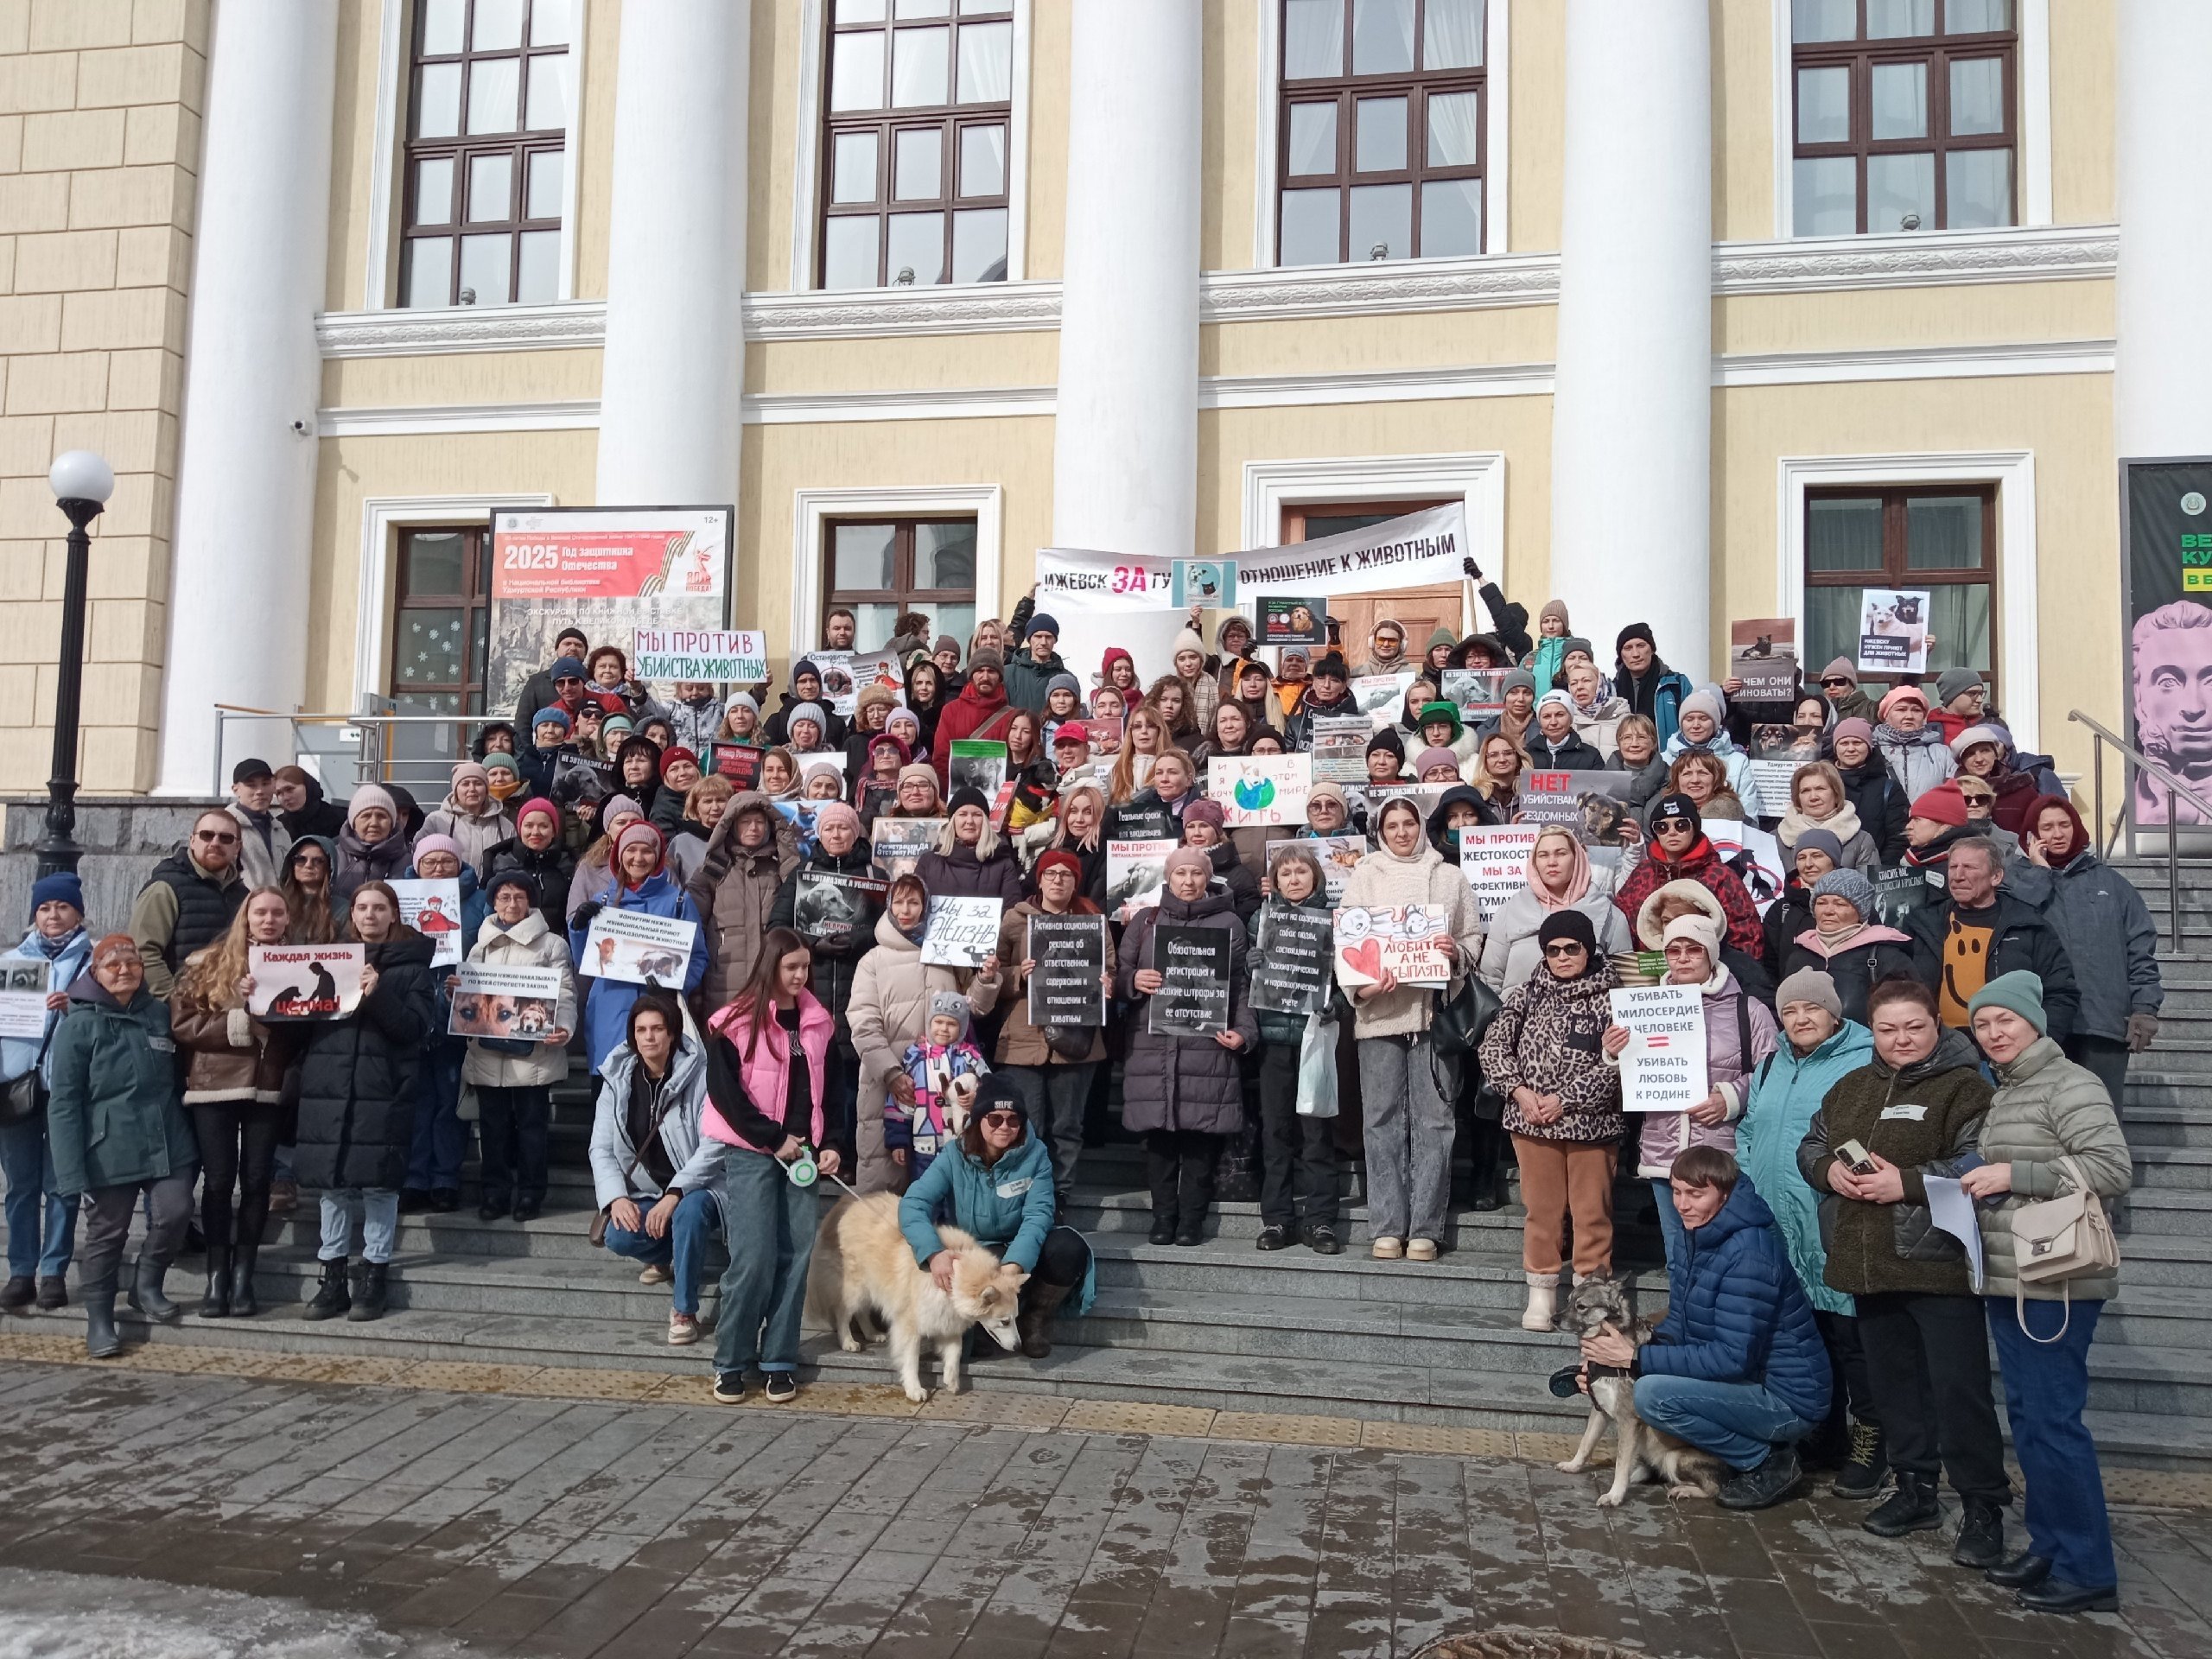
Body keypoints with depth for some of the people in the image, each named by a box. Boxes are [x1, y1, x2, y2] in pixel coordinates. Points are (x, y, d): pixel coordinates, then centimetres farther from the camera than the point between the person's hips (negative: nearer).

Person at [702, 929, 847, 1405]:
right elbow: (723, 1091, -10)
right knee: (754, 1258, -9)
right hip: (750, 1152, -4)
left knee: (796, 1254, 1)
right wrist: (774, 1139, -11)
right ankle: (731, 1362, 5)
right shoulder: (736, 1022, -6)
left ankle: (779, 1361, 10)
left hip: (802, 1152, 5)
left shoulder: (818, 1022, 9)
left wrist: (832, 1144, 2)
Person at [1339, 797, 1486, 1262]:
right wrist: (1361, 985, -13)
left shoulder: (1449, 878, 14)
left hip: (1433, 1010, 0)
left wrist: (1457, 952, -10)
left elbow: (1474, 939, 13)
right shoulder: (1364, 878, 12)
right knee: (1384, 1120, 1)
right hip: (1378, 1011, 0)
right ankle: (1387, 1228, 5)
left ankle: (1425, 1229, 3)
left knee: (1433, 1120, -1)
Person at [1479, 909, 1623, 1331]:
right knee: (1541, 1208, 9)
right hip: (1532, 1122, 3)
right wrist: (1519, 1091, -8)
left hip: (1591, 1122, -2)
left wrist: (1565, 1100, -14)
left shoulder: (1609, 997, -3)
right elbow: (1494, 1046, 6)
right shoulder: (1528, 993, 7)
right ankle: (1542, 1294, 19)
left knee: (1592, 1210, 4)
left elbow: (1615, 1063, -10)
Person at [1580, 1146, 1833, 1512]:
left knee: (1652, 1394, -23)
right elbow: (1679, 1322, 9)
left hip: (1788, 1400, -10)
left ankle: (1769, 1464, -5)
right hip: (1754, 1383, 10)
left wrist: (1636, 1358, -24)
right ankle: (1761, 1445, 10)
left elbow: (1733, 1358, -27)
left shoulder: (1749, 1255, -23)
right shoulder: (1707, 1237, 7)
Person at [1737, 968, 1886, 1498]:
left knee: (1848, 1335, -1)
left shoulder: (1865, 1063, -7)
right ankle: (1820, 1436, 26)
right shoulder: (1770, 1068, 17)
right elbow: (1747, 1131, 23)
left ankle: (1869, 1441, 11)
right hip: (1775, 1230, 7)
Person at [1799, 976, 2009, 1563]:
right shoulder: (1851, 1088, 15)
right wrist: (1829, 1170, -2)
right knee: (1895, 1384, 15)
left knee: (1959, 1390, -5)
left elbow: (1979, 1163, -17)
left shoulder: (1963, 1087, -6)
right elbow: (1811, 1145, 19)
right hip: (1870, 1266, 7)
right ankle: (1916, 1492, 28)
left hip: (1939, 1267, -7)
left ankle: (1983, 1508, 6)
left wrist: (1908, 1183, -21)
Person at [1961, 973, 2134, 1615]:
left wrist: (2012, 1175, -19)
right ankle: (2048, 1546, 23)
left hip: (2054, 1285, -9)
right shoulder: (2001, 1095, 17)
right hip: (2007, 1282, 9)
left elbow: (2113, 1168, -20)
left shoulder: (2069, 1084, -9)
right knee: (2027, 1417, 13)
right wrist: (1977, 1185, 9)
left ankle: (2088, 1571, 2)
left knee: (2053, 1421, -7)